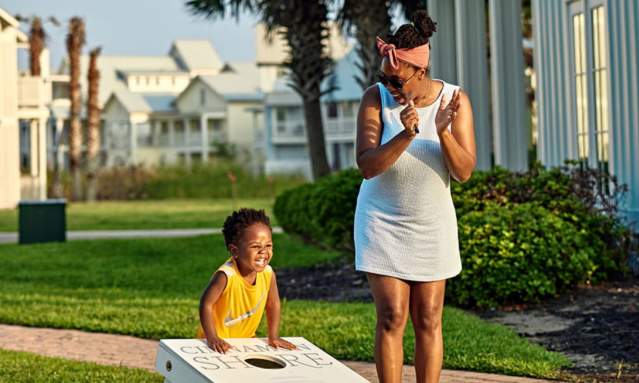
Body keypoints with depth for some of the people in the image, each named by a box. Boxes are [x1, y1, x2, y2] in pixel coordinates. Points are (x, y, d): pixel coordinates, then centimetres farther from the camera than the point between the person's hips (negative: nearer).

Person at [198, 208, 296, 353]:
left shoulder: (268, 273, -13)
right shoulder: (226, 275, -29)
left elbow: (273, 304, 2)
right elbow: (206, 304, -22)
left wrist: (273, 337, 1)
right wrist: (212, 338, -23)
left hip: (246, 338, 5)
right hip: (219, 341, -5)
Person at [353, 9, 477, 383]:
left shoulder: (454, 100, -10)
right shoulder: (376, 99, -14)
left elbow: (464, 171, -14)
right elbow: (367, 166, -22)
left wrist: (443, 131, -31)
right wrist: (406, 135, -37)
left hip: (432, 225, 2)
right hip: (383, 223, -2)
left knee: (428, 320, 4)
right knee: (392, 317, -6)